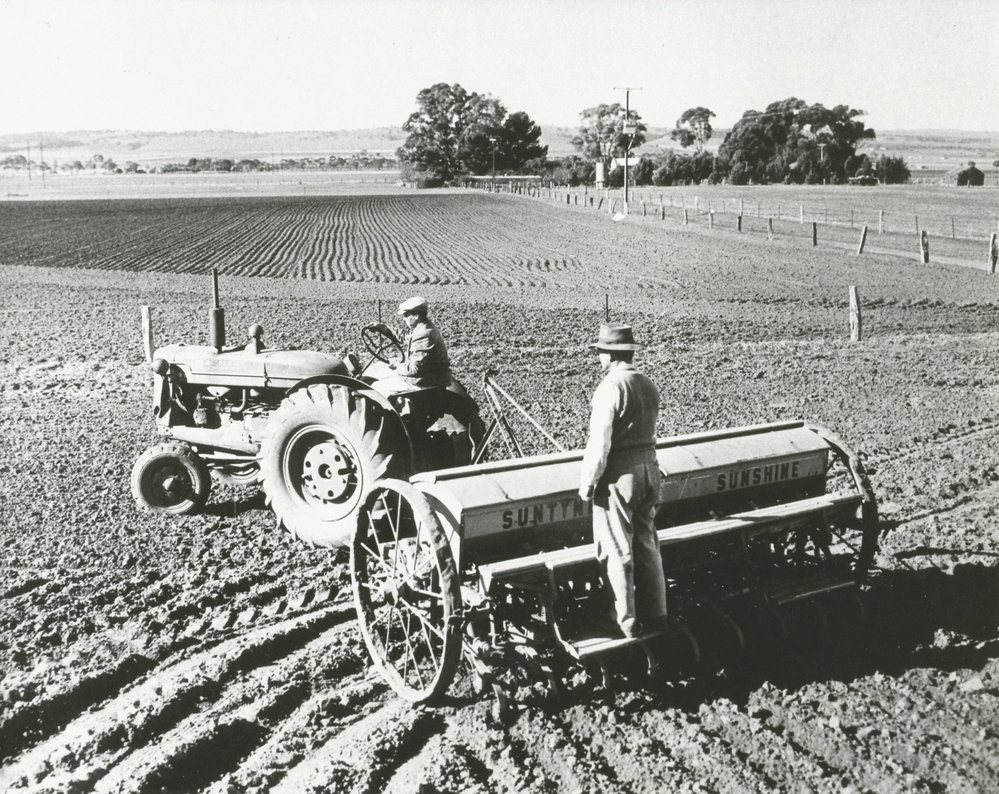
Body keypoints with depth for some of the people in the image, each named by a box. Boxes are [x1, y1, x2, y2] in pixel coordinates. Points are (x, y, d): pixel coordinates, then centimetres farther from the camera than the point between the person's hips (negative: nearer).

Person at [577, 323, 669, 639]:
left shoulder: (609, 389, -17)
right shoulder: (649, 386, 6)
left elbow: (599, 444, -18)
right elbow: (647, 432, 8)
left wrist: (587, 483, -9)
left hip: (619, 475, -7)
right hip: (649, 468, 8)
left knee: (618, 552, 4)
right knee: (647, 545, 17)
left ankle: (626, 622, 11)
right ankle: (656, 616, 24)